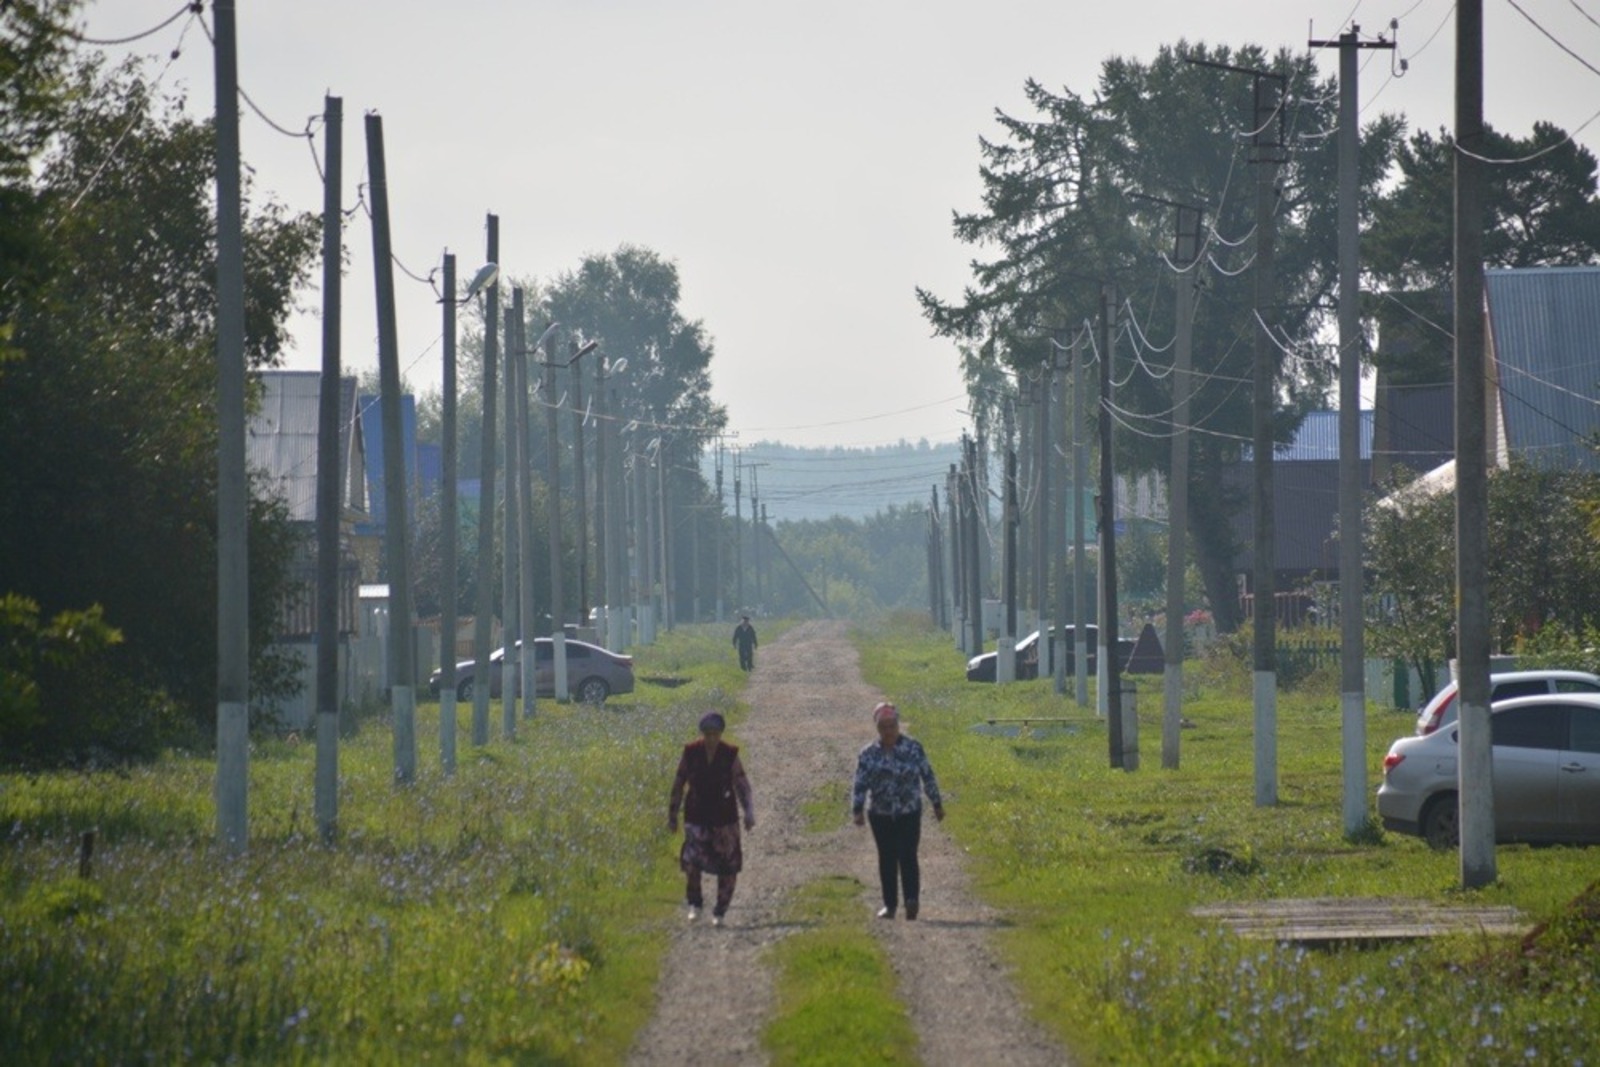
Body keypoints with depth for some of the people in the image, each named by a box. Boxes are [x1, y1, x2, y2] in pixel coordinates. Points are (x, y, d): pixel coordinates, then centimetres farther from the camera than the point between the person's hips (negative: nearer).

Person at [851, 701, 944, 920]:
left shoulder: (913, 748, -2)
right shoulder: (868, 755, 1)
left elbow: (927, 776, 3)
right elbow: (860, 784, 0)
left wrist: (937, 804, 6)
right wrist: (857, 810, -12)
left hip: (909, 814, -2)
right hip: (881, 815, 2)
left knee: (907, 856, -10)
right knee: (887, 859, 5)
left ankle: (911, 899, -17)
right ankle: (890, 904, 9)